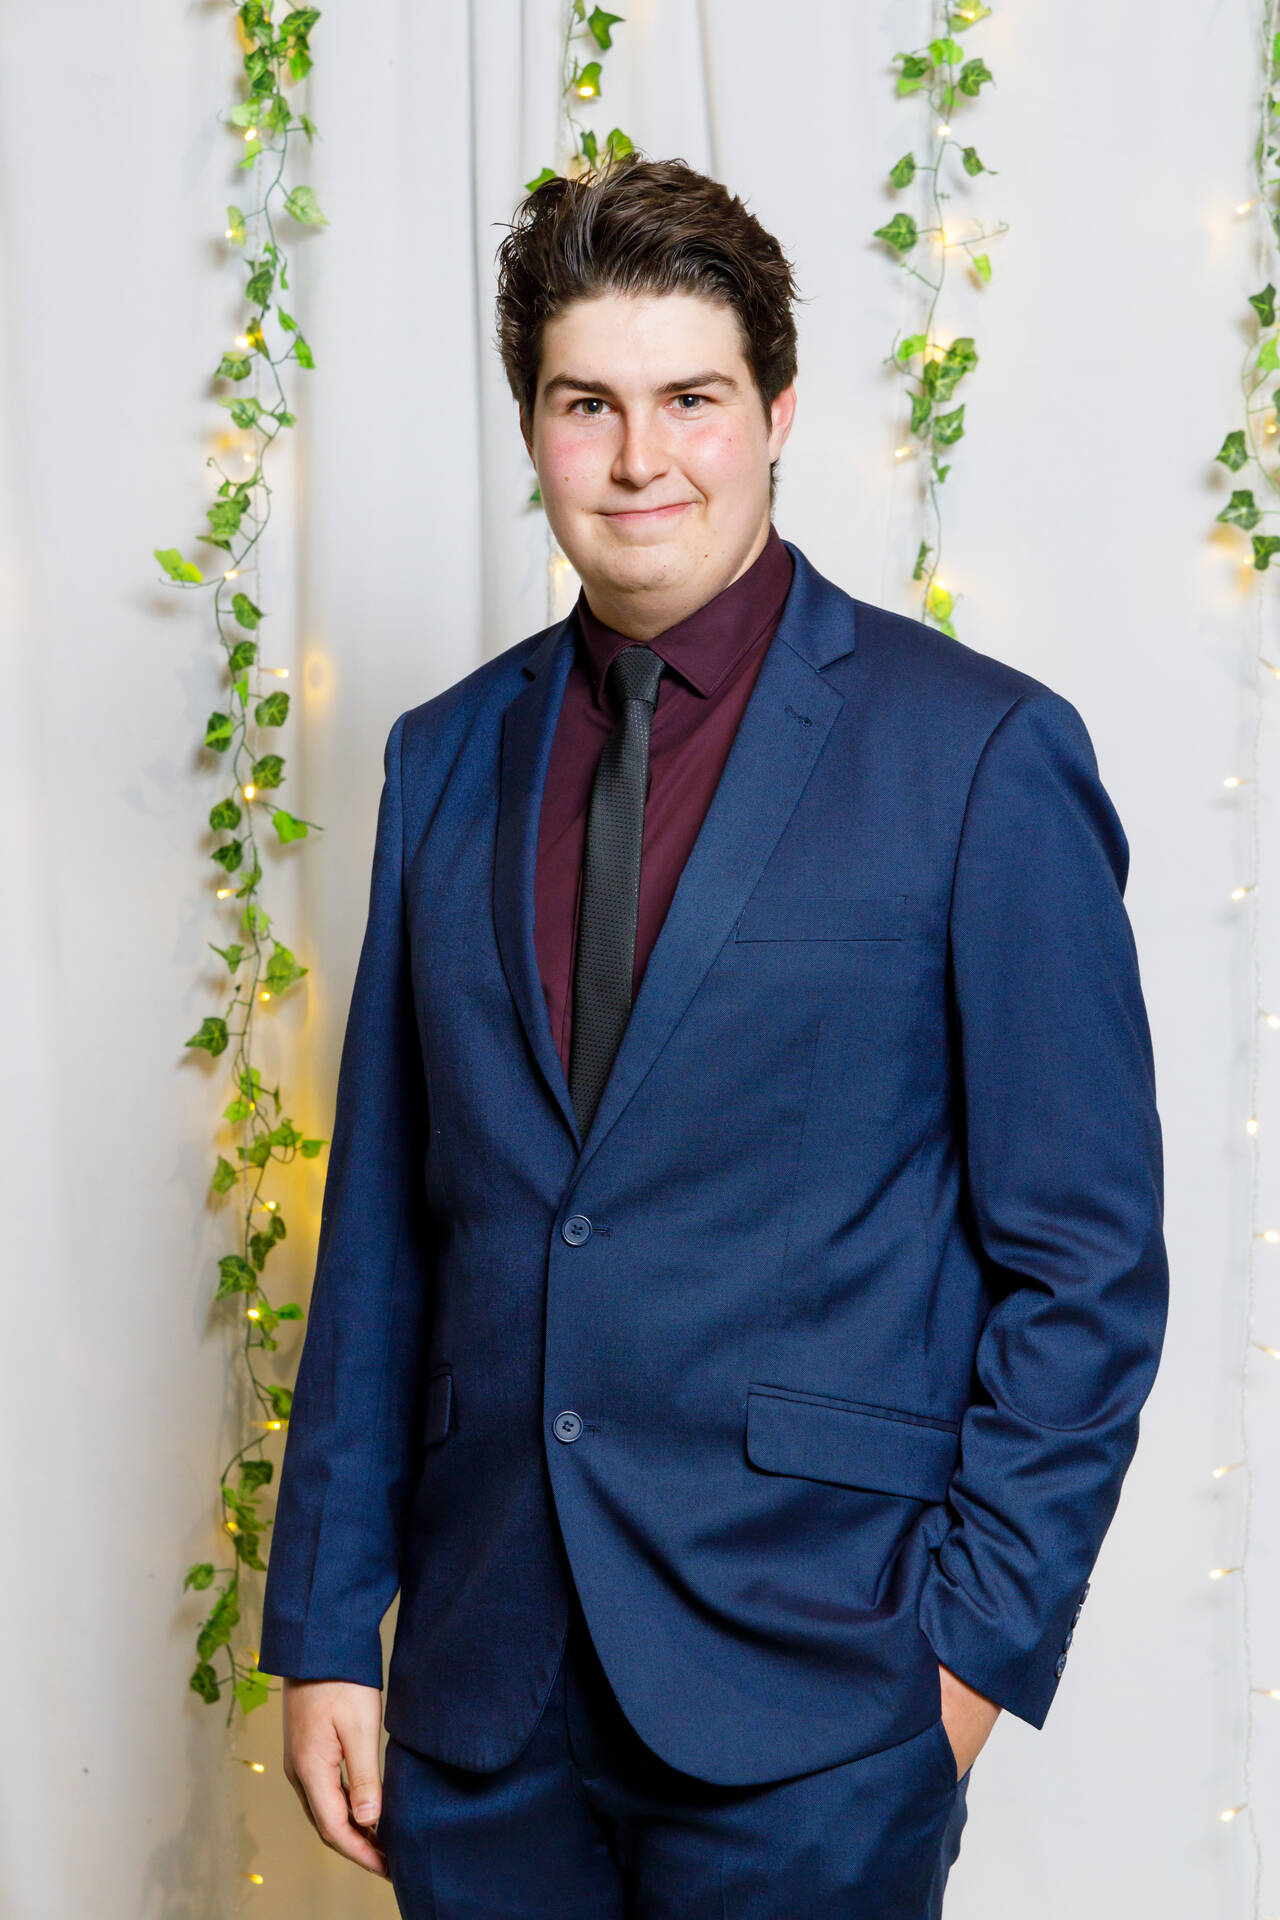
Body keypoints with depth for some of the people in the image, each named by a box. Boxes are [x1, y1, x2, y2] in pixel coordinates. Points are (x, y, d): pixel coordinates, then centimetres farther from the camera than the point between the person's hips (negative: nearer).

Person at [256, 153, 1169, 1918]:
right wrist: (326, 1622, 7)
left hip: (807, 1701, -4)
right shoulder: (446, 760, 7)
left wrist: (976, 1636, -10)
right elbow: (382, 1222, 9)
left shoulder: (981, 751, -7)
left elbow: (1089, 1259, -6)